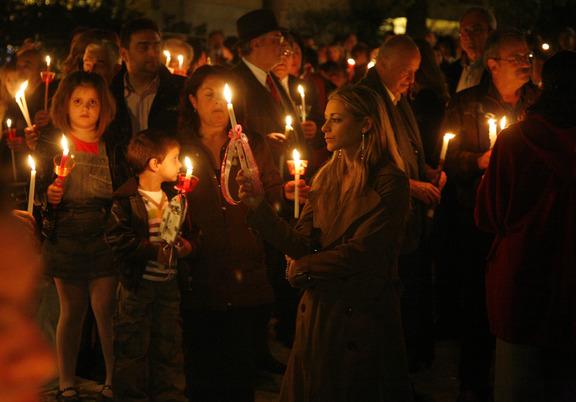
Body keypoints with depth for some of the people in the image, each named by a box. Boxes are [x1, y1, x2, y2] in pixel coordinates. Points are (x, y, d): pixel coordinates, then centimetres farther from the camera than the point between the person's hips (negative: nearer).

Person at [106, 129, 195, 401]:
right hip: (138, 284, -6)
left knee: (169, 346, 14)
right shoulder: (127, 201, -13)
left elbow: (186, 230, 20)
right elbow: (117, 239, -19)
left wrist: (186, 243, -3)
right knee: (134, 348, 3)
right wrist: (154, 250, -23)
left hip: (169, 282, 6)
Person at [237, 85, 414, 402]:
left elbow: (362, 252, -18)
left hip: (362, 316, -6)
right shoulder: (327, 177, 8)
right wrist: (258, 207, -14)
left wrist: (302, 269, -7)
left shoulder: (389, 182, -12)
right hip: (318, 313, 6)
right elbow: (302, 243, -1)